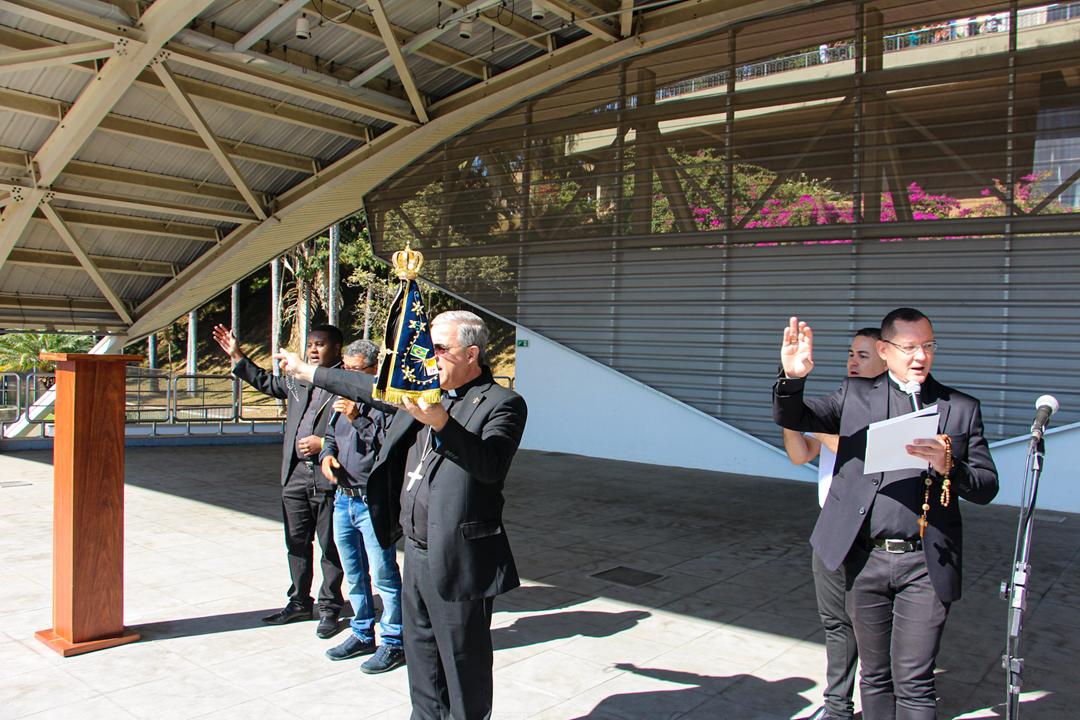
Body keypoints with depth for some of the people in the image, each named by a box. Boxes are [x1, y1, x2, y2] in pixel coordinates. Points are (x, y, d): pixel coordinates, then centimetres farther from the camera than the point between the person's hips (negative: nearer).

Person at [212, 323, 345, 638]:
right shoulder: (297, 379, 13)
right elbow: (268, 383, 30)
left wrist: (324, 444, -16)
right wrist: (237, 357, 28)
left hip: (328, 478, -7)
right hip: (296, 474, 7)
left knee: (330, 547, 4)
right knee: (297, 543, 16)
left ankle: (329, 608, 17)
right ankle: (299, 602, 30)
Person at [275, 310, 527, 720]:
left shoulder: (502, 404, -13)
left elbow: (491, 465, -28)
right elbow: (371, 389, 23)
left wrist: (441, 422, -40)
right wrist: (306, 372, 28)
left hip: (457, 562, -8)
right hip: (416, 552, 8)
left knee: (465, 666, 4)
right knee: (422, 658, 22)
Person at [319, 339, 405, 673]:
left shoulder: (386, 402, -13)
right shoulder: (342, 399, 12)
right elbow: (330, 436, 21)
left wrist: (358, 418, -26)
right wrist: (327, 455, 1)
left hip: (374, 503, -8)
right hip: (344, 498, 8)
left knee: (384, 575, -1)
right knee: (354, 574, 18)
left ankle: (393, 642, 12)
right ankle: (362, 634, 33)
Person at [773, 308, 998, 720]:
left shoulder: (961, 409, 6)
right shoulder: (856, 395, 6)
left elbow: (986, 487, 4)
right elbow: (790, 417, -2)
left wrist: (948, 465, -18)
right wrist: (792, 377, -23)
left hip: (926, 563, -1)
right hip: (867, 559, 1)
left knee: (913, 682, -1)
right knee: (875, 676, 14)